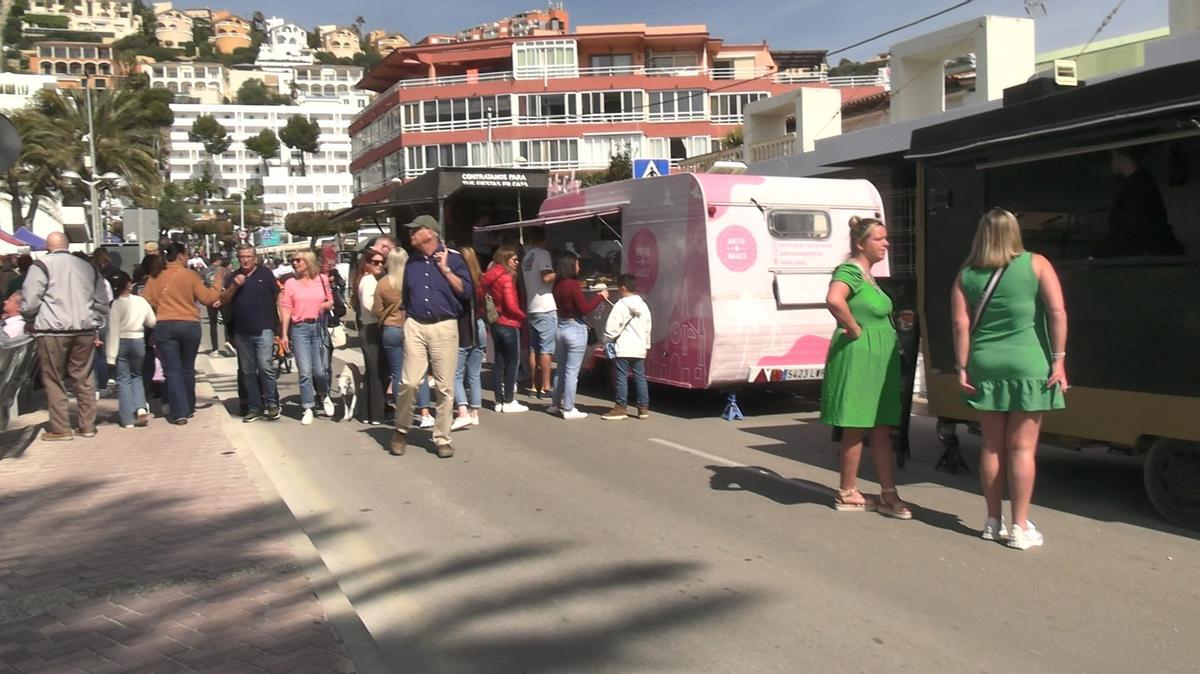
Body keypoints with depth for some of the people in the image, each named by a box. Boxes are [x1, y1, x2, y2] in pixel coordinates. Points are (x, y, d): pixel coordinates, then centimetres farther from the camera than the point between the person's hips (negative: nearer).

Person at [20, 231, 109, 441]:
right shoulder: (87, 266, 14)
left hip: (53, 330, -4)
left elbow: (30, 302, -7)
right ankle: (88, 426, 14)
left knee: (54, 380, 4)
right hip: (84, 330, 5)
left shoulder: (42, 265, -3)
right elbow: (102, 303, 15)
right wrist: (95, 326, 20)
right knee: (83, 379, 11)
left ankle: (60, 428, 6)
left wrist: (32, 321, 11)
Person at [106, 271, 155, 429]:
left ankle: (128, 418, 2)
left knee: (123, 380, 5)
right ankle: (141, 408, 0)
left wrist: (111, 355, -11)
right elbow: (152, 322, 7)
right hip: (138, 341, 3)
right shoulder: (141, 301, -3)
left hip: (121, 343, -3)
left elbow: (113, 331, -14)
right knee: (136, 376, 21)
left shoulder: (115, 305, -12)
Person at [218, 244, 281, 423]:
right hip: (241, 332, 4)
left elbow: (277, 297, 5)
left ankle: (272, 403, 0)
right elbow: (223, 301, 6)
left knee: (265, 366, -13)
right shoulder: (232, 277, 12)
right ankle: (254, 407, 16)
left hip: (263, 329, -4)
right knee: (247, 371, 8)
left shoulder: (265, 274, 3)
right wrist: (234, 286, -11)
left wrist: (278, 325, 2)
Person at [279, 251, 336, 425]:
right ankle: (308, 409, 7)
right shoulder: (290, 283, 3)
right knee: (304, 372, -3)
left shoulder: (322, 279, 6)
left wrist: (327, 305, -6)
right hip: (299, 329, -1)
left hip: (319, 327, 1)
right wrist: (284, 334, -3)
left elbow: (330, 301, 18)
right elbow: (285, 309, 1)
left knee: (320, 370, 2)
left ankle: (324, 396, 32)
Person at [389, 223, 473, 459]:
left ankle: (442, 439, 9)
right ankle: (401, 430, 14)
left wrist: (445, 269, -8)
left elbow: (466, 291, -5)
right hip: (415, 327, 3)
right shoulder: (412, 262, 15)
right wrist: (406, 322, 15)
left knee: (444, 387, 0)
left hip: (444, 326, -3)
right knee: (409, 382, -5)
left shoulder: (453, 257, 2)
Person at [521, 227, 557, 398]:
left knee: (534, 349, 10)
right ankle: (545, 387, -8)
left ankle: (534, 385, 13)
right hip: (545, 308, -8)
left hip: (531, 308, 8)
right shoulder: (543, 254, -7)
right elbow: (546, 277, -19)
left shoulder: (526, 257, 16)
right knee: (546, 349, -7)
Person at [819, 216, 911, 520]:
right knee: (856, 428, 0)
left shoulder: (868, 274, 16)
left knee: (881, 428, 10)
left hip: (879, 359, 10)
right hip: (858, 358, -9)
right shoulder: (850, 271, -14)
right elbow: (834, 300, -35)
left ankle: (888, 495, 14)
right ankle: (848, 494, 12)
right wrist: (855, 330, -24)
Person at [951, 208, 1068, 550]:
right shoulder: (1036, 264, 1)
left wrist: (962, 367, 1)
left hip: (985, 366, 2)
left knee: (992, 446, 11)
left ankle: (993, 521, 19)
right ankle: (1020, 527, 6)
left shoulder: (967, 274, 5)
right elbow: (1057, 312, -6)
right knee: (1022, 447, 2)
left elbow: (961, 323, -1)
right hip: (1028, 364, -2)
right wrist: (1058, 360, -4)